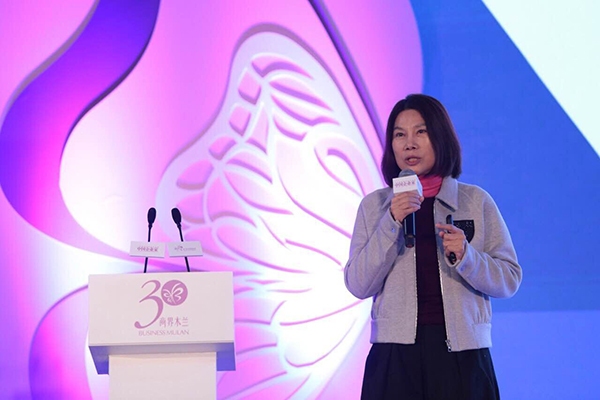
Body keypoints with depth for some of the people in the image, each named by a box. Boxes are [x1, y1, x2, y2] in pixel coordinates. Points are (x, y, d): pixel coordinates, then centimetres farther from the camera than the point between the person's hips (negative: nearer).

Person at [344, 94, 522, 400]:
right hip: (395, 354, 0)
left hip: (462, 354, 0)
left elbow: (510, 279, 2)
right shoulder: (374, 206, 6)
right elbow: (358, 286, -2)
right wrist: (391, 224, -12)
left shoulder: (477, 201, 3)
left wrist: (465, 256, -15)